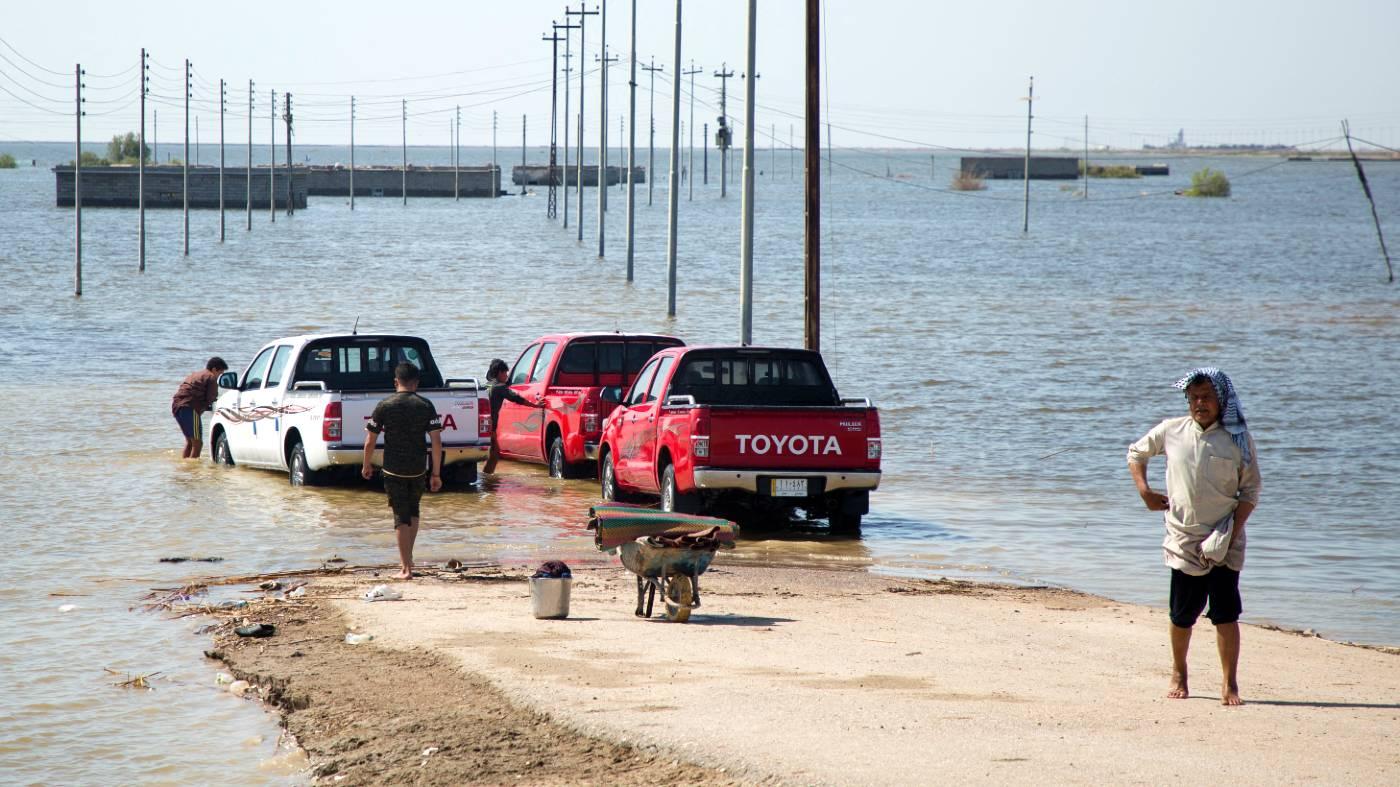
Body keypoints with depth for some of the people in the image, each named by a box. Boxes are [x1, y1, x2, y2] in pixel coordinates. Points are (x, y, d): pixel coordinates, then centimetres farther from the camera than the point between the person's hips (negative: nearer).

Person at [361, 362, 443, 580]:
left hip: (393, 470, -1)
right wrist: (436, 474, 0)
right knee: (413, 511, 23)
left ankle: (406, 568, 2)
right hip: (418, 470, 1)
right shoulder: (426, 406, -3)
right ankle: (407, 558, 25)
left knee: (401, 517, 4)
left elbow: (370, 441, -2)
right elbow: (436, 442, -7)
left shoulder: (384, 406, -5)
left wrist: (367, 465, 14)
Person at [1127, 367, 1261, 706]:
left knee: (1225, 612, -8)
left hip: (1224, 541, -2)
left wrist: (1234, 533, -10)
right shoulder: (1171, 431, 3)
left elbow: (1250, 492, 0)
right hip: (1184, 539, 2)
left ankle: (1229, 684, -4)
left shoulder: (1238, 438, -2)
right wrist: (1144, 491, 5)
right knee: (1183, 614, 7)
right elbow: (1136, 453, 20)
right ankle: (1178, 674, 28)